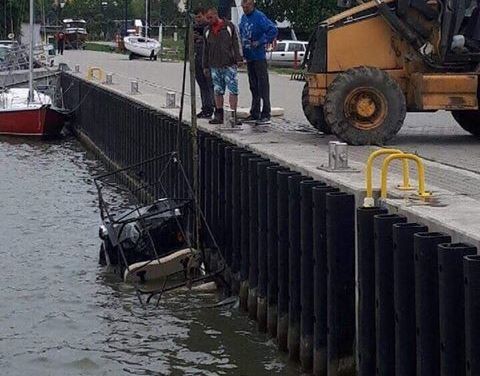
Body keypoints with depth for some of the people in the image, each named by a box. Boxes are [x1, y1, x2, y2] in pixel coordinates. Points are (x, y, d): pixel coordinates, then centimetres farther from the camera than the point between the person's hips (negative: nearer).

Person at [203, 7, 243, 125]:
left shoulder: (229, 26, 0)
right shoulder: (207, 31, 12)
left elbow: (236, 44, -2)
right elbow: (206, 50, 17)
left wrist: (239, 58, -11)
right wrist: (205, 66, 15)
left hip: (229, 65, -4)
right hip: (215, 66, 4)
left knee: (233, 90, -7)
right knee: (218, 91, 6)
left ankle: (233, 115, -5)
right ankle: (219, 116, 11)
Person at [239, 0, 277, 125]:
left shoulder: (259, 17, -13)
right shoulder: (244, 17, 11)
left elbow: (273, 30, -20)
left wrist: (260, 42, -18)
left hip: (259, 57, -8)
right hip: (249, 57, 8)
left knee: (263, 85, -5)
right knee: (253, 87, 13)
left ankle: (266, 115, -4)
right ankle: (255, 114, 20)